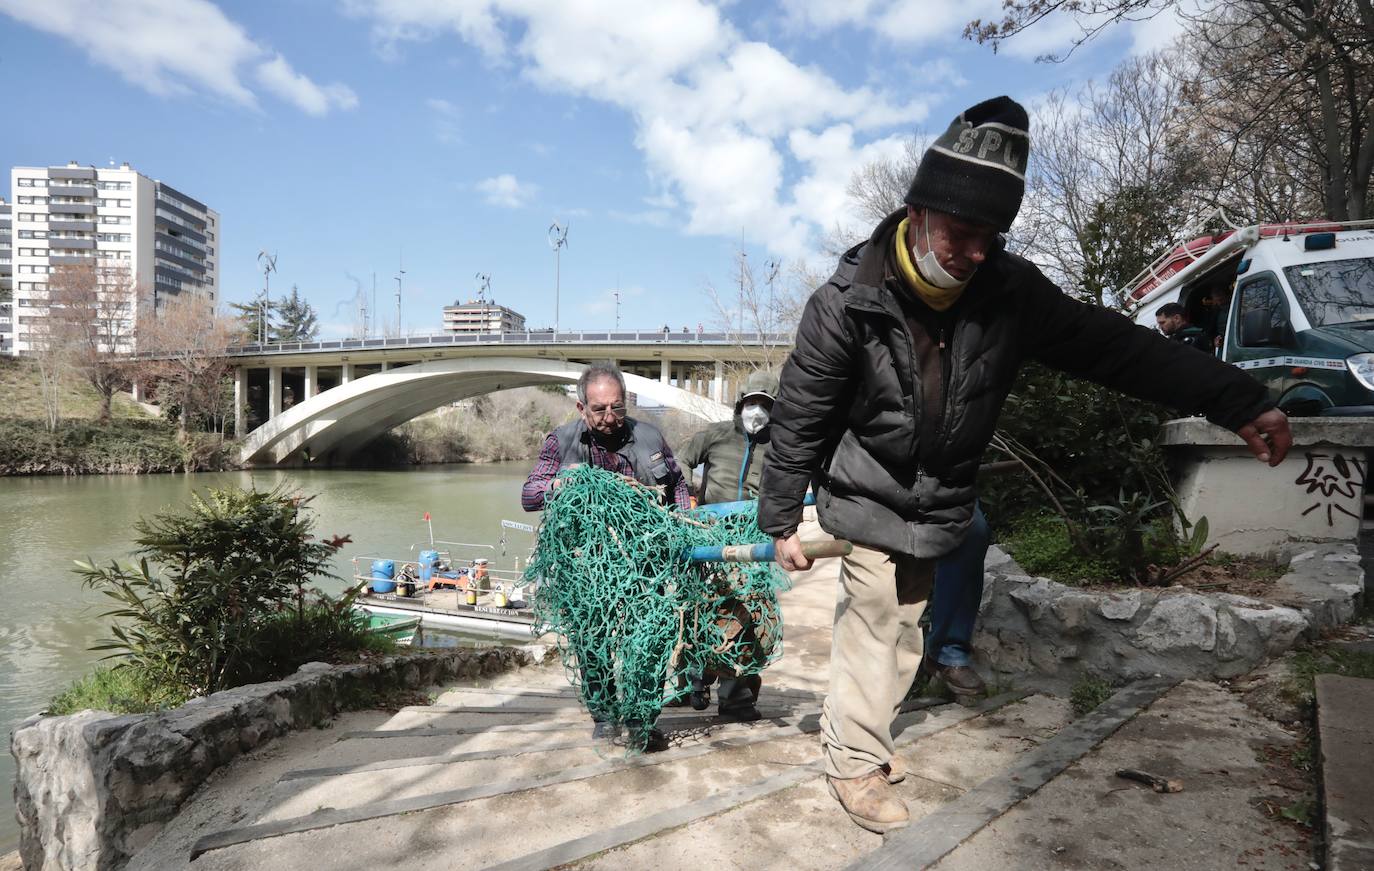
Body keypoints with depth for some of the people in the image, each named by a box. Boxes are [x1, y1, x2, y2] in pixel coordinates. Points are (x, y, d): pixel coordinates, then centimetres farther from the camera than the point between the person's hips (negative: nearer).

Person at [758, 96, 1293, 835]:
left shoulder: (1008, 291, -10)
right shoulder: (847, 303, -21)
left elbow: (1107, 344, -6)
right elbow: (799, 418, -14)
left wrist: (1238, 400, -13)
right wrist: (781, 521, -8)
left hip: (938, 507, 5)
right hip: (869, 500, -5)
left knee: (898, 629, 15)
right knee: (875, 624, -4)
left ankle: (847, 728, 35)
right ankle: (856, 761, 16)